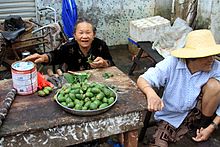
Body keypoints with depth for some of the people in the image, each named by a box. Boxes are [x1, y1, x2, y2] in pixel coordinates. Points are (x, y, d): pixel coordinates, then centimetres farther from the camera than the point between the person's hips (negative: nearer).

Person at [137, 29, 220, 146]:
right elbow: (142, 80, -23)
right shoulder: (172, 63, -21)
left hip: (196, 114, 2)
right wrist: (151, 94, -45)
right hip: (170, 118, -1)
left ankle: (200, 126, 0)